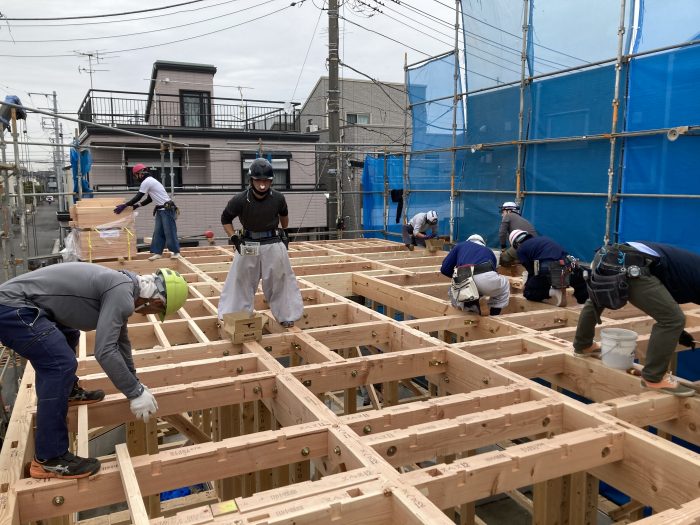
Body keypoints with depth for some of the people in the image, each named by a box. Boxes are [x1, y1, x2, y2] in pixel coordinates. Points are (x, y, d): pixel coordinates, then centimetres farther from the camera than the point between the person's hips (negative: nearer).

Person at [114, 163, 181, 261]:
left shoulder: (146, 181, -13)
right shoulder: (150, 181, 18)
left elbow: (138, 197, -15)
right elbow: (149, 199, 24)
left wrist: (124, 205, -9)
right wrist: (136, 205, 19)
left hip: (167, 209, -10)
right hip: (160, 210, 10)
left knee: (169, 232, -5)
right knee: (158, 232, 8)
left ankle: (176, 252, 3)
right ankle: (157, 252, 10)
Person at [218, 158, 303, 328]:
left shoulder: (278, 198, -9)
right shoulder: (240, 200, -14)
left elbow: (284, 214, 15)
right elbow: (225, 219, 2)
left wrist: (285, 232, 21)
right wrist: (234, 238, -8)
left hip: (273, 244, 1)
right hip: (248, 245, -1)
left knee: (279, 281, 9)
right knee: (241, 282, 5)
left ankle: (286, 316, 23)